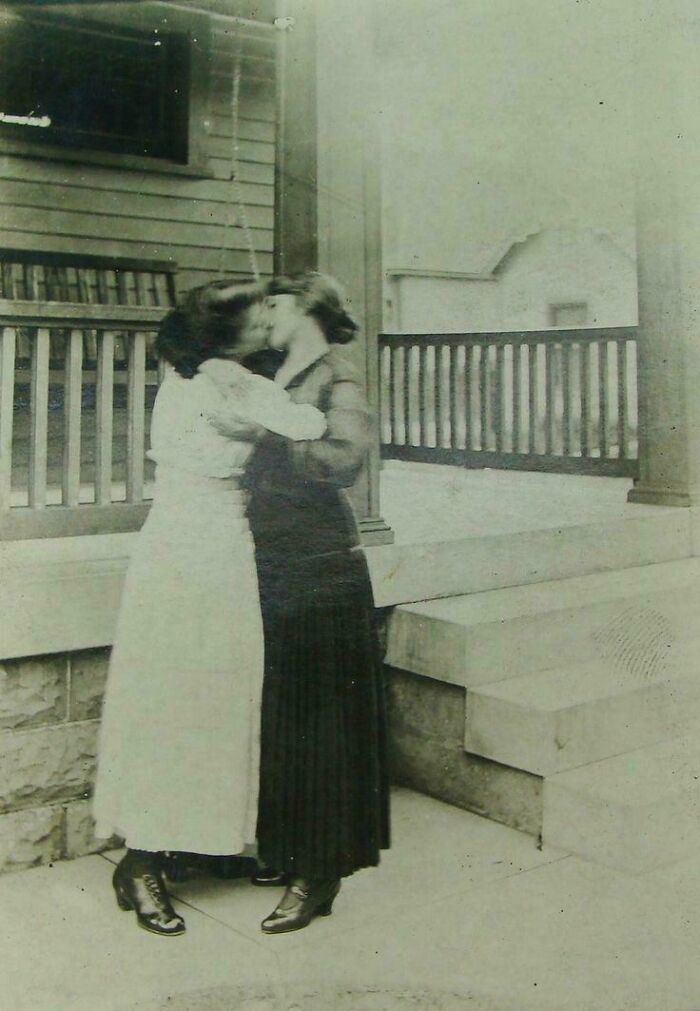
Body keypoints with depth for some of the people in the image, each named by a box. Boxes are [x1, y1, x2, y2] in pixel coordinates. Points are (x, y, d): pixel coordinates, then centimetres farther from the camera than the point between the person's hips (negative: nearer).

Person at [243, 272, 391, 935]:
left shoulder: (336, 380, -9)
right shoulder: (266, 373, 12)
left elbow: (345, 458, -25)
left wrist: (265, 427, -25)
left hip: (320, 574, -7)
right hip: (271, 569, 7)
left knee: (319, 720, 1)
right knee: (275, 716, 14)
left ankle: (318, 874, 12)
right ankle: (284, 851, 30)